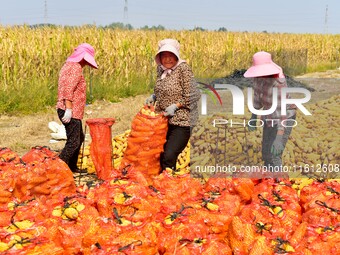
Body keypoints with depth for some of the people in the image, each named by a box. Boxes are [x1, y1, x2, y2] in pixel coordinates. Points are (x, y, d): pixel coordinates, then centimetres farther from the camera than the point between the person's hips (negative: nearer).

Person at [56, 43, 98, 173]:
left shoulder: (67, 65, 18)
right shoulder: (76, 68, -14)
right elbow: (69, 89, -24)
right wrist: (69, 109, -27)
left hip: (72, 111, 11)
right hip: (71, 112, -11)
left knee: (79, 138, 21)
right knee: (73, 142, -10)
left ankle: (72, 167, 29)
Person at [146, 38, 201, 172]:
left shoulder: (183, 69, -14)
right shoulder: (161, 69, 7)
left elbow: (193, 95, -15)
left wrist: (175, 106, -20)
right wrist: (154, 96, 5)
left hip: (182, 121, -7)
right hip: (165, 120, 7)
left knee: (169, 156, -13)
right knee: (160, 154, 11)